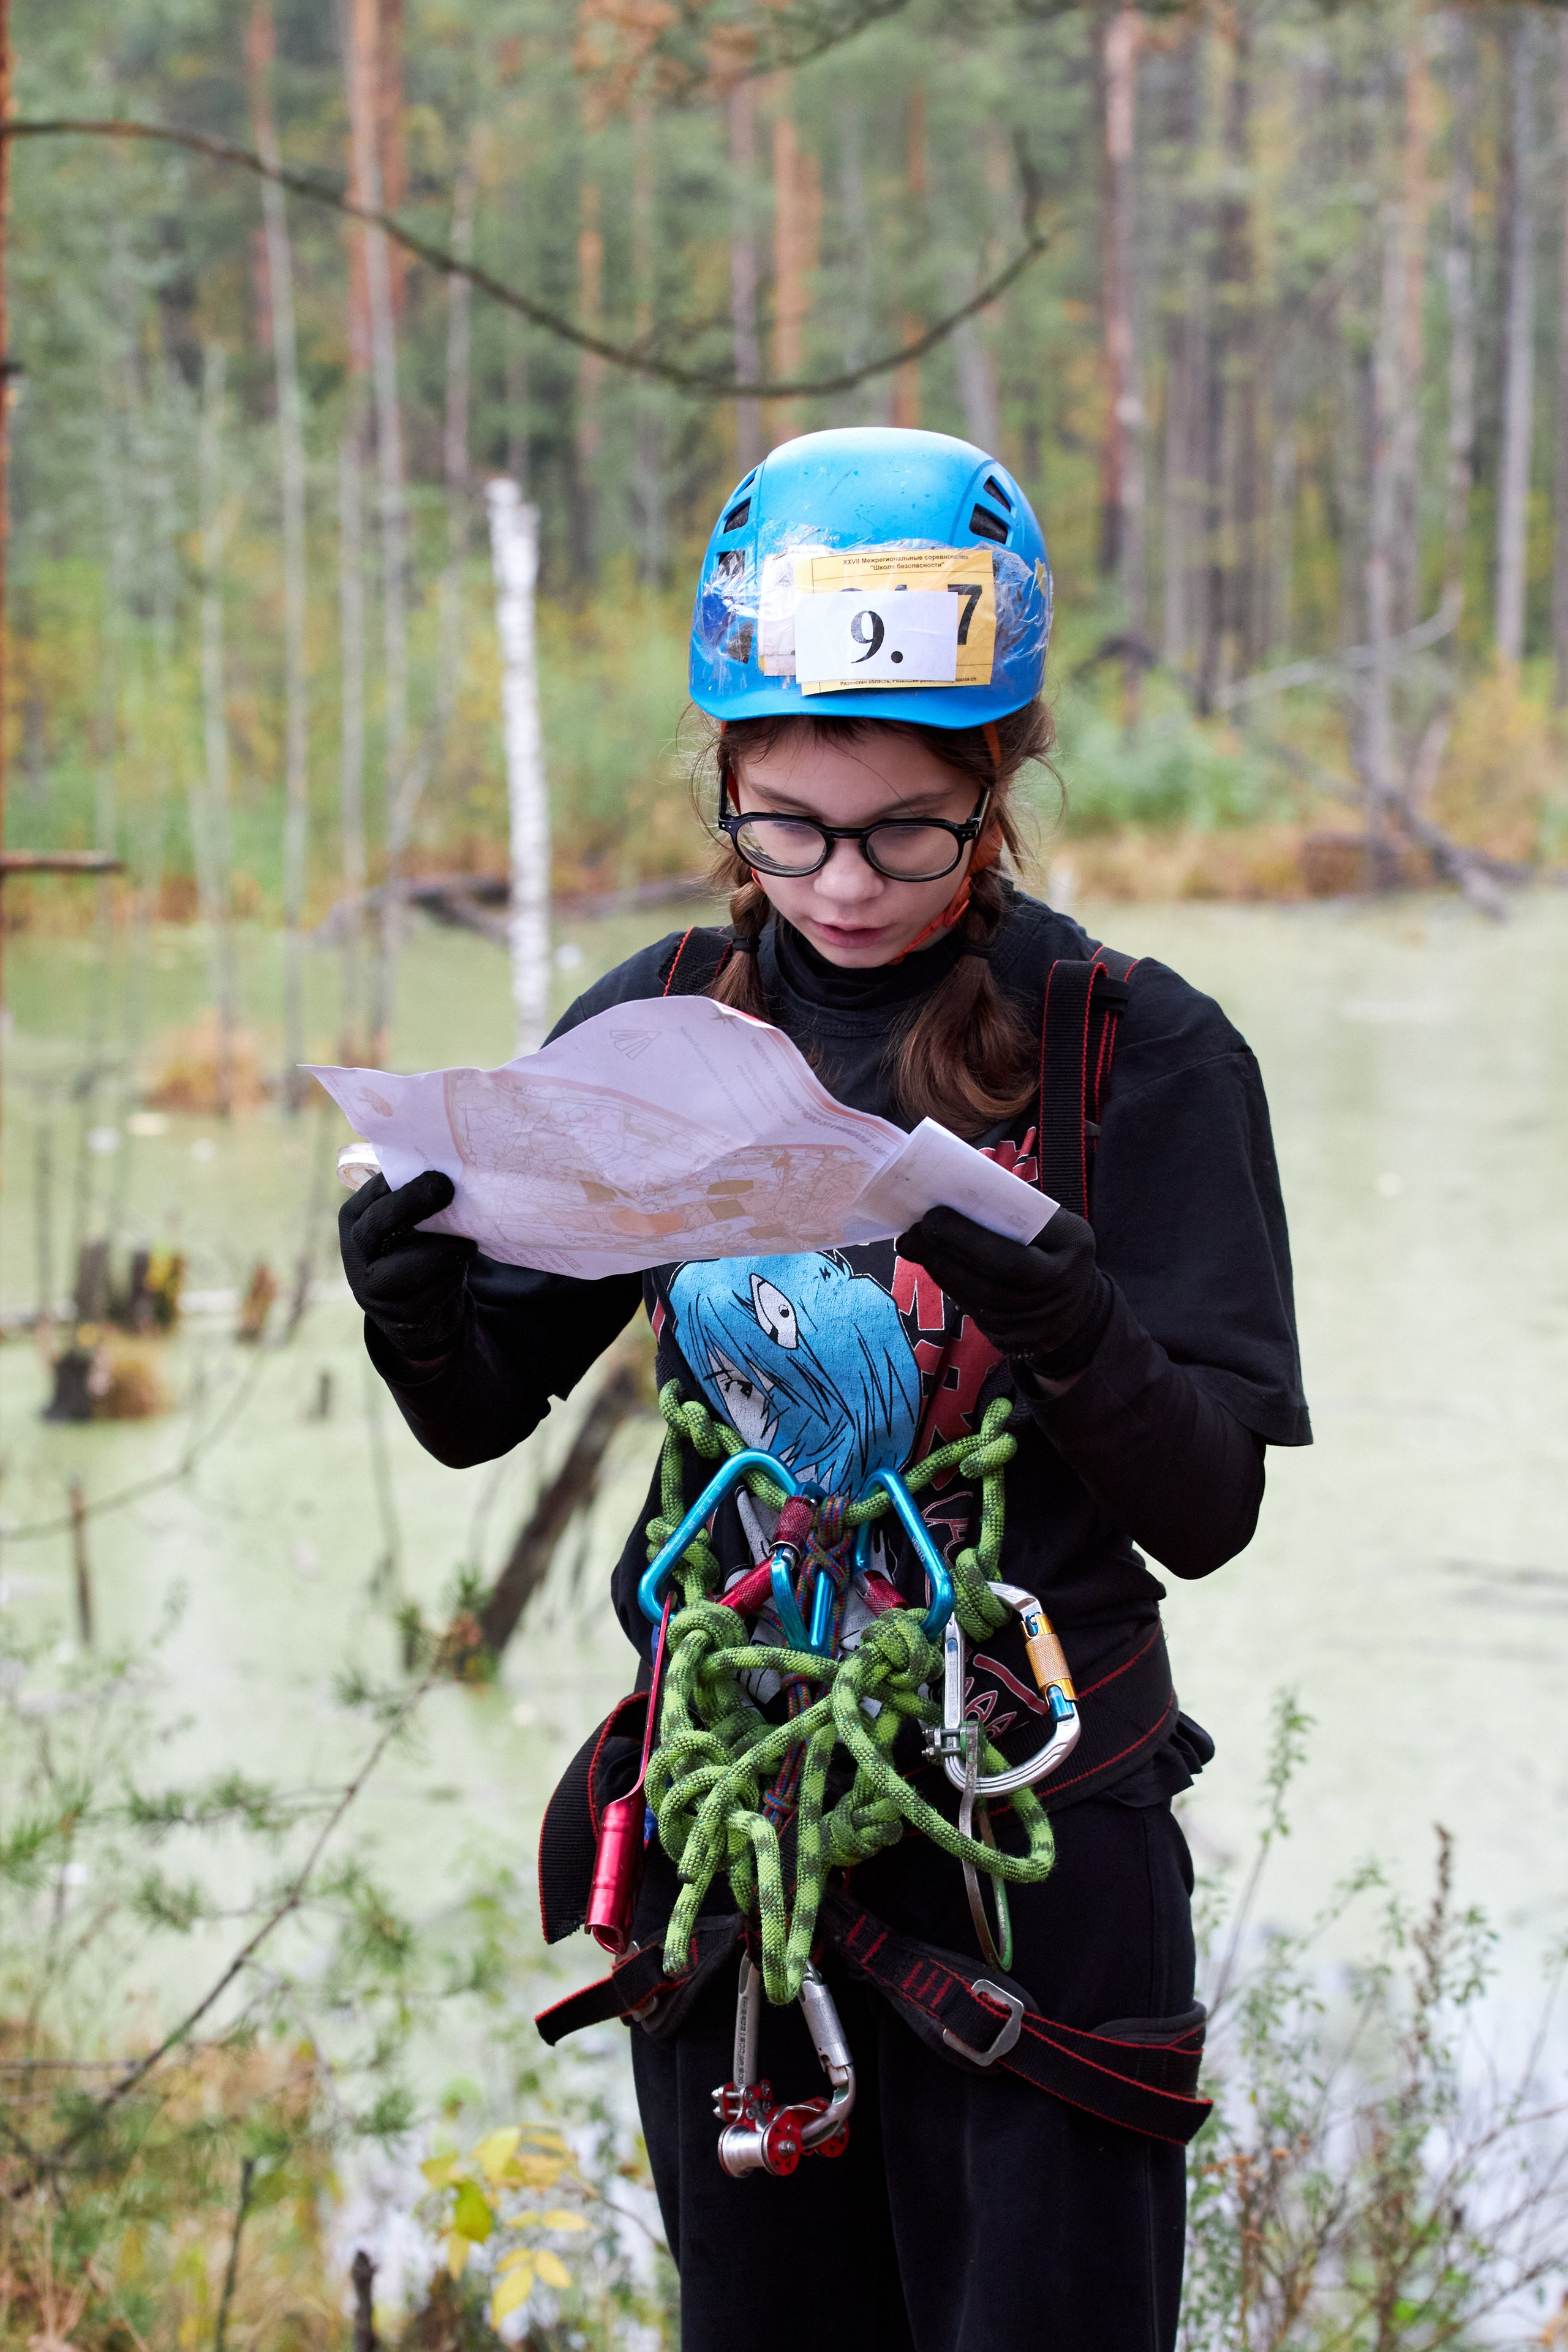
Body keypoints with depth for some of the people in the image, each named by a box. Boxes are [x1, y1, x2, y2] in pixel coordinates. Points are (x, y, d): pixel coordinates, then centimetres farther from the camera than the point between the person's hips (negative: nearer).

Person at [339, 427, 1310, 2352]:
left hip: (1033, 1852, -3)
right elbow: (482, 1412, 7)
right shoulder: (660, 1026, 1)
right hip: (722, 1836, 3)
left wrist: (1068, 1324, -30)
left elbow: (1207, 1512, -11)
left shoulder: (1135, 1054, -9)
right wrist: (415, 1303, -16)